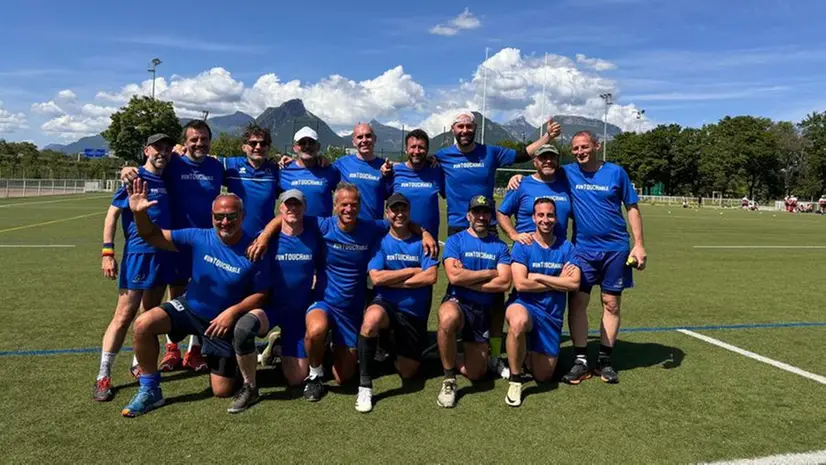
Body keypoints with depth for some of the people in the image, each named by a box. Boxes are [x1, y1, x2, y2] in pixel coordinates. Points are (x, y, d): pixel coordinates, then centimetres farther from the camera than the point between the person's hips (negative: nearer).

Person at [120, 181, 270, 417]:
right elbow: (153, 236, -9)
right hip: (189, 308, 3)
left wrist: (232, 312, -27)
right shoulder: (199, 238, -14)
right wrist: (139, 213, -29)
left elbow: (261, 294, -12)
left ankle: (249, 387, 34)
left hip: (225, 320, -3)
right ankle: (150, 390, -2)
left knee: (222, 391, -4)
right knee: (143, 325, -21)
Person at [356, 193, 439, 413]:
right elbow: (376, 278, -12)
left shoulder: (422, 242, 3)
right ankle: (364, 385, -24)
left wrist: (392, 281, -9)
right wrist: (412, 271, -8)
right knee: (372, 318, -39)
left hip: (415, 313, 2)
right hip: (386, 304, -1)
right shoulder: (380, 242, 2)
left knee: (407, 372, 2)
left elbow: (430, 277, -10)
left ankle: (394, 345, 38)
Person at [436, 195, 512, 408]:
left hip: (483, 310, 3)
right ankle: (449, 380, -20)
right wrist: (489, 273, -7)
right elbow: (454, 277, -15)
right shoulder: (455, 241, 0)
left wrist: (467, 280, -10)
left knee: (476, 374, 1)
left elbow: (504, 283, -7)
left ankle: (453, 362, 37)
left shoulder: (499, 246, 6)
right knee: (448, 319, -41)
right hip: (457, 302, -3)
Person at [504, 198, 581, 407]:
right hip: (524, 305, -3)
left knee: (543, 376, 3)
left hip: (552, 314, 3)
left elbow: (574, 283, -12)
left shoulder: (566, 247, 1)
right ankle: (515, 380, -19)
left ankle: (531, 351, 38)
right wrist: (559, 281, -11)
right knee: (519, 323, -42)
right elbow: (520, 284, -17)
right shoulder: (523, 245, -6)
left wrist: (538, 277, -14)